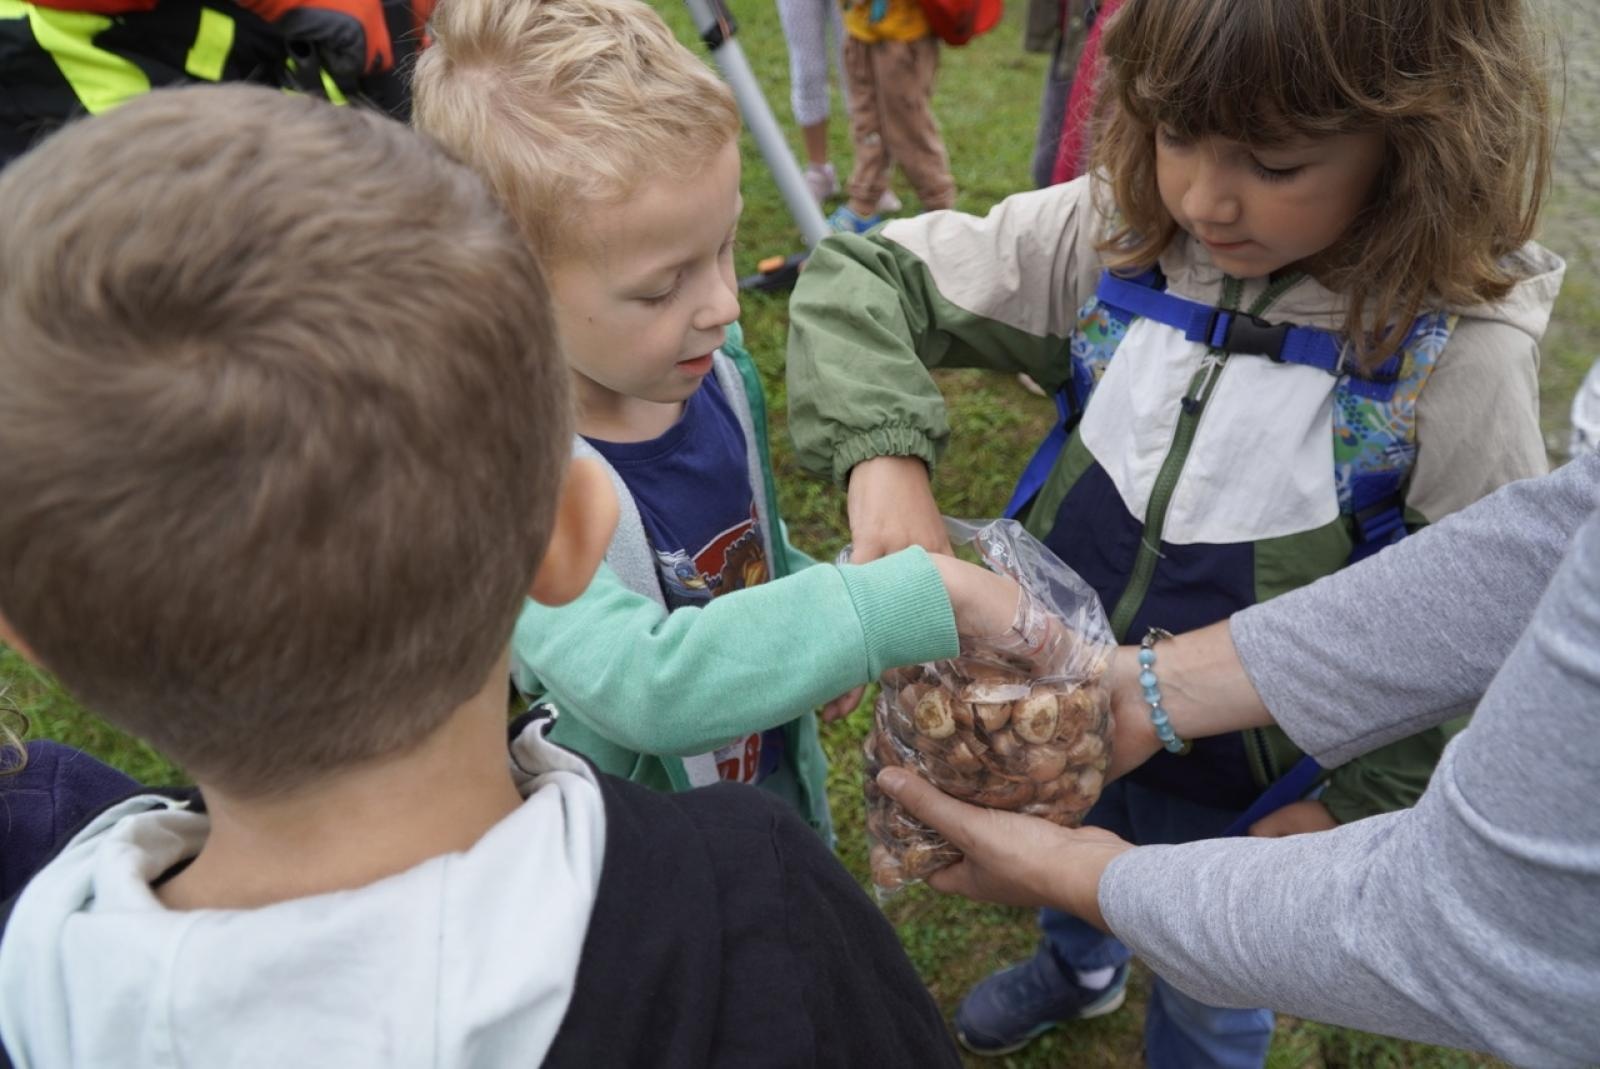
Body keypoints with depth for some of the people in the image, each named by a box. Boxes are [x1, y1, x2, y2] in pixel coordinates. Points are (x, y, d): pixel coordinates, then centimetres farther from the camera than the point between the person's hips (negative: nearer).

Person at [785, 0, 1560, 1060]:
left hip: (1241, 790, -3)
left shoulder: (1460, 357, -25)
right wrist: (884, 456, -32)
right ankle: (1078, 968, 71)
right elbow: (858, 279, -15)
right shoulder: (1115, 238, -18)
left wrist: (1354, 806, -15)